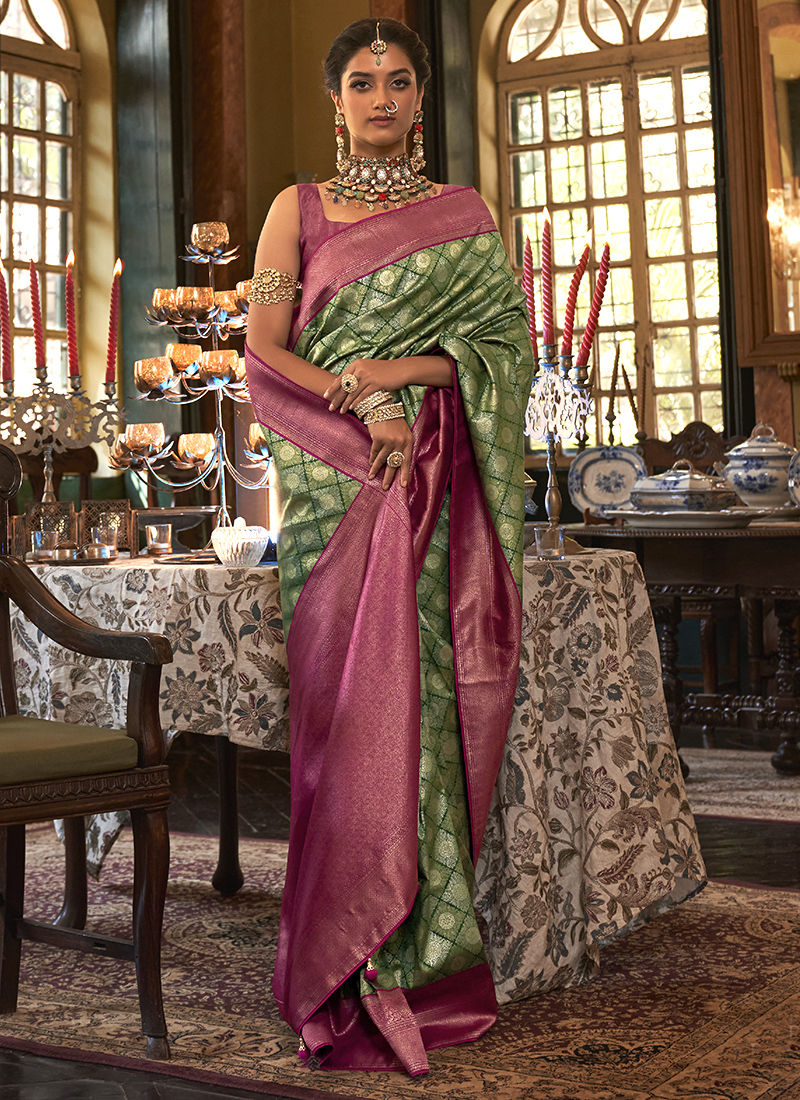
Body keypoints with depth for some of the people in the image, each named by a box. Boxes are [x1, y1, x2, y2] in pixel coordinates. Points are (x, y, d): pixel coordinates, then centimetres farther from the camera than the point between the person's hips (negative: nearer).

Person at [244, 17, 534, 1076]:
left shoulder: (465, 215, 14)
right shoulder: (300, 209, 12)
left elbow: (505, 342, 5)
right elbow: (264, 353, 3)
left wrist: (398, 372, -10)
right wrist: (363, 409, -12)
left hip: (435, 486, 1)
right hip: (332, 479, -1)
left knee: (423, 698, -5)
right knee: (346, 698, -7)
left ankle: (424, 961, 2)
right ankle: (351, 975, -1)